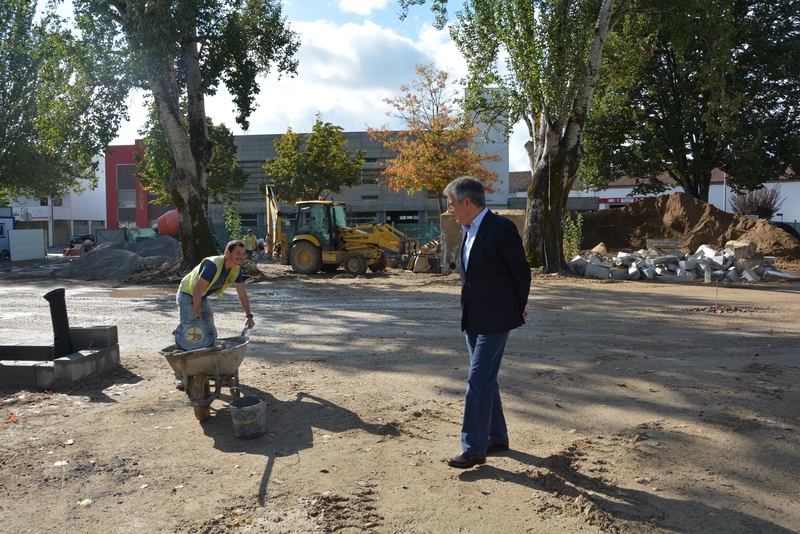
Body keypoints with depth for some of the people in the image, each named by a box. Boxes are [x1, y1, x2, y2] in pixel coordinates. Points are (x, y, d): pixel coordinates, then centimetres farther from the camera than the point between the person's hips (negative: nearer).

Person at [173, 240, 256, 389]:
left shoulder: (236, 269, -11)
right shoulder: (213, 265, -34)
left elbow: (242, 293, -2)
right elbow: (197, 290, -33)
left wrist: (248, 315, -8)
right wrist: (198, 317, -31)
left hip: (202, 298, 8)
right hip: (187, 295, -8)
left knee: (211, 334, 8)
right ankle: (180, 376, -9)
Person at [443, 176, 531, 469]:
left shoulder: (501, 227, -15)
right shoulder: (467, 231, 10)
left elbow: (522, 272, -9)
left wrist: (518, 310, 1)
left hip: (495, 318, -9)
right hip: (473, 318, 9)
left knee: (478, 381, -8)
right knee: (485, 379, 15)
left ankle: (474, 448, 2)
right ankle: (497, 437, 29)